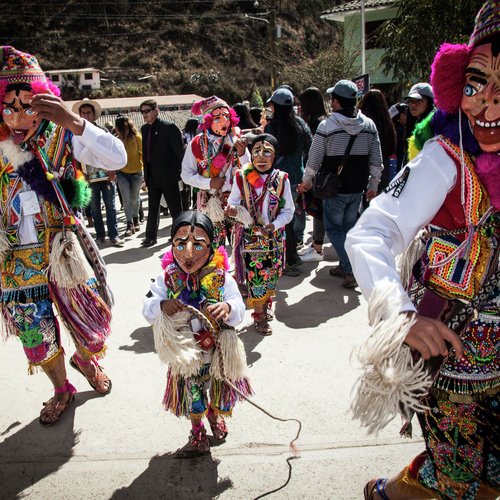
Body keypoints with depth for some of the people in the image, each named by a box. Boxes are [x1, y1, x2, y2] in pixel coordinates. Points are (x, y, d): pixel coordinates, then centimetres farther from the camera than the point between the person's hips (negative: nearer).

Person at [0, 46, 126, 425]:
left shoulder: (61, 138, -8)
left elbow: (117, 158, -21)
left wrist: (72, 121, -30)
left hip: (62, 250, -2)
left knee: (91, 327, 9)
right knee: (36, 336, 13)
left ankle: (85, 360, 44)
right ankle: (62, 390, 38)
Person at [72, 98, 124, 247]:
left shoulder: (103, 132, 5)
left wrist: (112, 171, -6)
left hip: (107, 176, 0)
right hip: (90, 178, 0)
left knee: (110, 207, 2)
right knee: (95, 208, 8)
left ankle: (114, 235, 7)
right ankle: (100, 235, 18)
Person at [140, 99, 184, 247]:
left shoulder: (169, 128, -12)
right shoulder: (144, 129, 9)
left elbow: (179, 151, -10)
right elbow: (146, 152, 13)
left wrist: (182, 172, -10)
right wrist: (146, 175, 11)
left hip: (168, 175, -6)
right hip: (152, 176, 6)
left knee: (175, 208, 5)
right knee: (152, 208, 12)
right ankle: (151, 236, 21)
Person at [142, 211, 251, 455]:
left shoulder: (222, 278, -19)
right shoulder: (167, 278, -17)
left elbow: (239, 310, -16)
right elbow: (147, 311, -12)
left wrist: (229, 307, -39)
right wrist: (161, 306, -34)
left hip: (218, 349, 0)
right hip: (185, 351, 0)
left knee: (220, 388, 25)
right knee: (192, 393, 21)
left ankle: (215, 414, 60)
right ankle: (197, 430, 50)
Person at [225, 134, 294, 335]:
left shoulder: (281, 179, -6)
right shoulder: (241, 177, -8)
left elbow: (288, 211, -1)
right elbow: (233, 203, 1)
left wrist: (273, 226, -17)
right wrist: (231, 210, -23)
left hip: (273, 237, 2)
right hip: (248, 237, -1)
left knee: (270, 275, 11)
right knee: (254, 275, 0)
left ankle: (264, 308, 36)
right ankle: (260, 316, 20)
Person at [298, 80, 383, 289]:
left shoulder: (326, 126, -12)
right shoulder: (369, 125, 1)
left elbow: (314, 159, -6)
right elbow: (376, 161, 4)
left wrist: (306, 181, 10)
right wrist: (373, 185, 16)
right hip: (357, 188, 4)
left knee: (334, 227, 7)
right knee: (349, 226, 17)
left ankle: (351, 270, -3)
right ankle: (345, 266, 26)